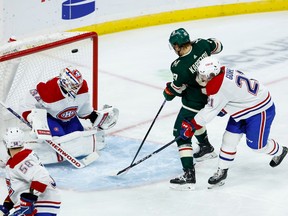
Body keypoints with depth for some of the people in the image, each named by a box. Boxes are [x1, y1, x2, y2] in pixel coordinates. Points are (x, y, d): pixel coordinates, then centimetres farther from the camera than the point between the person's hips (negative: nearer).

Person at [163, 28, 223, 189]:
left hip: (195, 101, -9)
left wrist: (168, 93, 7)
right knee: (194, 119, 35)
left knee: (181, 132, -6)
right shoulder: (201, 44, -13)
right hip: (209, 92, 9)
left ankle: (189, 174, -13)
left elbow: (176, 89, -15)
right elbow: (217, 46, 8)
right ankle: (207, 148, 56)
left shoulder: (179, 67, -31)